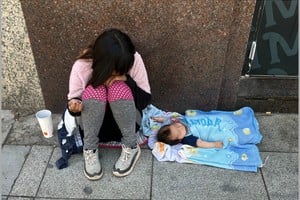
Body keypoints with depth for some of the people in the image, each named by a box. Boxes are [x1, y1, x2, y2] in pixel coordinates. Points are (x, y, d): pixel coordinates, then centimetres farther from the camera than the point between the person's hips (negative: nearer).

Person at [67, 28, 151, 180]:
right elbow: (74, 101, -13)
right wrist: (73, 105, -37)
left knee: (119, 88, -31)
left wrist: (127, 80, -33)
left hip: (126, 119, 0)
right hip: (95, 121, 0)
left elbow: (146, 99, -17)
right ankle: (90, 150, -16)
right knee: (94, 90, -31)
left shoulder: (133, 60, -22)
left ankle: (131, 147, -15)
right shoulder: (82, 65, -23)